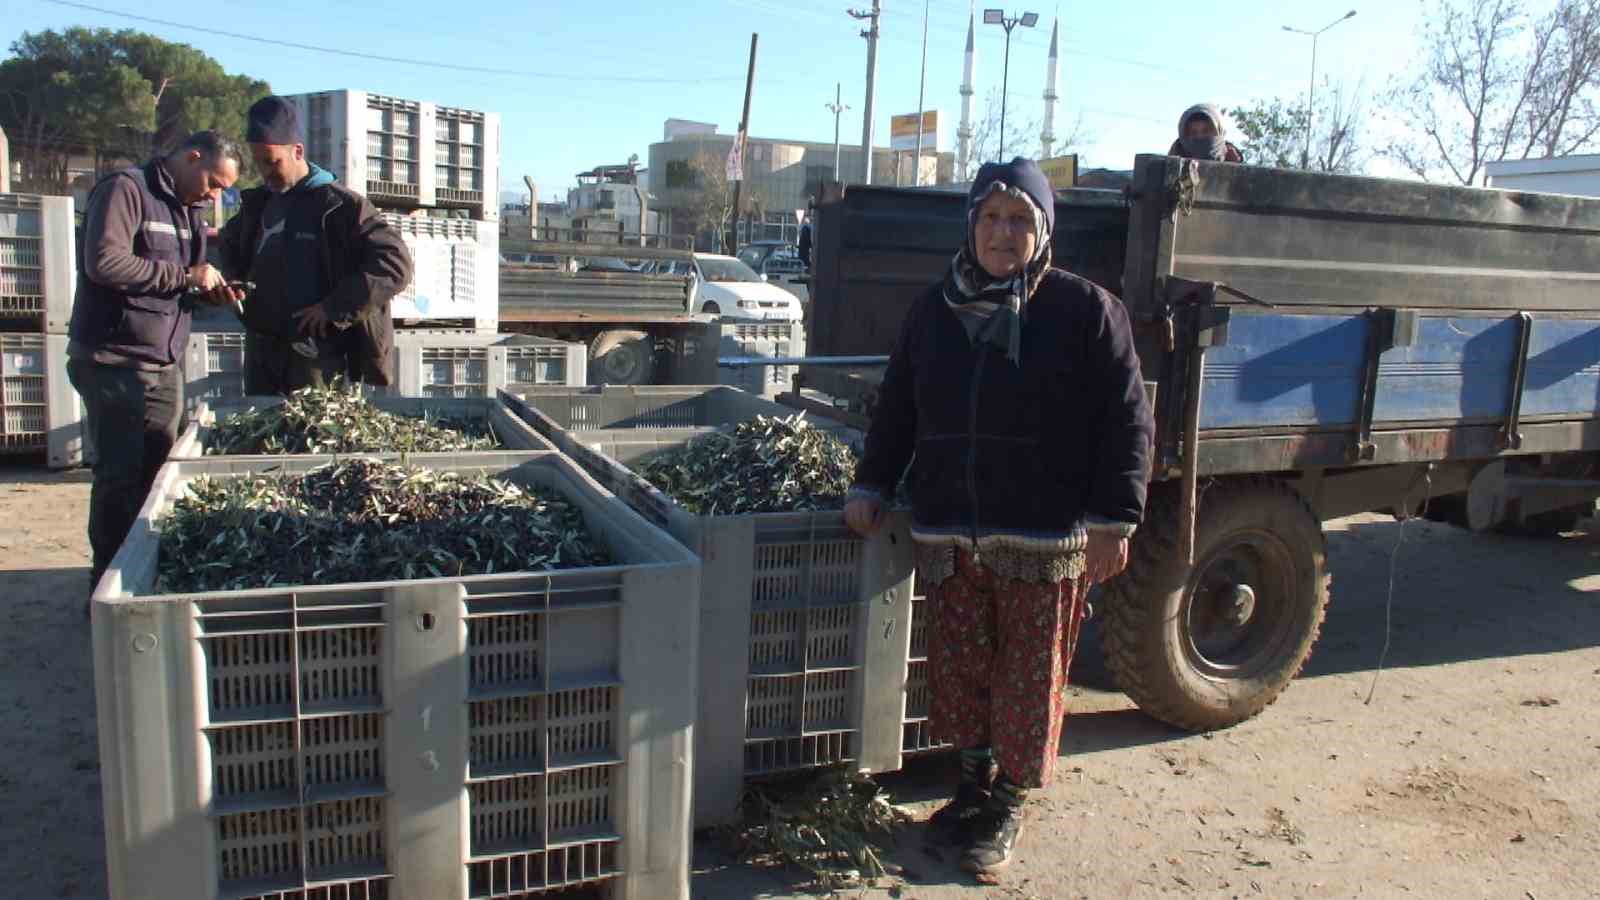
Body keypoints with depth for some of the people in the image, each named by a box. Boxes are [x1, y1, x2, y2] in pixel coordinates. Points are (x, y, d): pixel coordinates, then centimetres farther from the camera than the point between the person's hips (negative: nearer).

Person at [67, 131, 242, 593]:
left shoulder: (189, 208, 17)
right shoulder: (125, 189, -9)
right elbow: (104, 261, -23)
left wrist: (206, 291, 3)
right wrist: (184, 276, -17)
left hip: (166, 364, 8)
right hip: (116, 362, -8)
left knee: (159, 471, 8)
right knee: (121, 477, -4)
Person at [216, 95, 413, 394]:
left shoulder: (339, 205, -8)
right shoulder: (256, 204, 13)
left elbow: (395, 264, -16)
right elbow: (232, 248, 34)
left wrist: (335, 307, -18)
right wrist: (233, 282, 11)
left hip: (317, 355, -7)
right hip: (262, 350, 7)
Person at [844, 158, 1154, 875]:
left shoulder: (1086, 310, -5)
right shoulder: (934, 309, 10)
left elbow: (1126, 423, -5)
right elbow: (897, 407, 17)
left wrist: (1114, 518, -10)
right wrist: (872, 484, 10)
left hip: (1044, 540, -4)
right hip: (949, 533, 4)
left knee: (1029, 679, 7)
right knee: (959, 671, 14)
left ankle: (1009, 805, 26)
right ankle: (974, 784, 35)